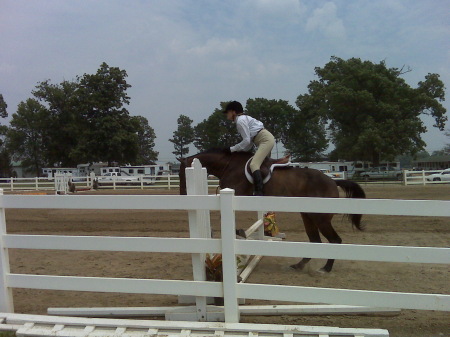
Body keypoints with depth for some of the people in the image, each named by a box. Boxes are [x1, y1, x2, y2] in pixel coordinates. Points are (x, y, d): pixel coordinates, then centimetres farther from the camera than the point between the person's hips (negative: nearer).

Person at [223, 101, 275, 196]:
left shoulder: (240, 121, -11)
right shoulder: (244, 118, 19)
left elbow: (247, 141, -16)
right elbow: (251, 140, 18)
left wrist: (232, 149, -8)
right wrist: (243, 150, 11)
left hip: (266, 140, -11)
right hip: (268, 139, 11)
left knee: (254, 164, -22)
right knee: (260, 164, 18)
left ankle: (259, 192, -33)